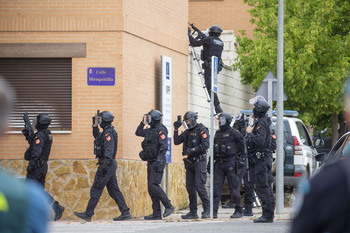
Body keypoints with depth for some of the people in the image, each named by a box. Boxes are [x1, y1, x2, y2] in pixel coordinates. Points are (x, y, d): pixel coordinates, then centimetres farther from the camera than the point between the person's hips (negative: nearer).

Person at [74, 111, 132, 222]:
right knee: (114, 190, 9)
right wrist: (95, 126, 21)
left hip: (107, 164, -10)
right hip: (110, 164, 10)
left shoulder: (108, 132, -15)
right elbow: (96, 136, 35)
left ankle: (88, 214, -3)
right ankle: (125, 213, 6)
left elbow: (109, 149, -24)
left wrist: (105, 164, -30)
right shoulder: (107, 131, 16)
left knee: (96, 189, -6)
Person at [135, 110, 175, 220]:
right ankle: (156, 213, 6)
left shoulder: (161, 130, -10)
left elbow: (164, 147, -19)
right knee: (151, 188, 5)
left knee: (153, 185, -17)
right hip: (150, 162, 9)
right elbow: (138, 133, 32)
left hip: (157, 162, -9)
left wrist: (158, 160, -26)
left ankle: (169, 206, -11)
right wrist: (143, 122, 19)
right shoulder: (150, 131, 16)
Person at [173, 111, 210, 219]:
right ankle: (193, 212, 10)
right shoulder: (187, 132, 15)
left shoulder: (202, 130, -6)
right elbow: (176, 141, 11)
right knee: (190, 187, 5)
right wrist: (176, 129, 2)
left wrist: (192, 150, -20)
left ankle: (207, 210, -8)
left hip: (199, 161, -8)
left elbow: (205, 145, -16)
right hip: (190, 162, 8)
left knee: (199, 185, -15)